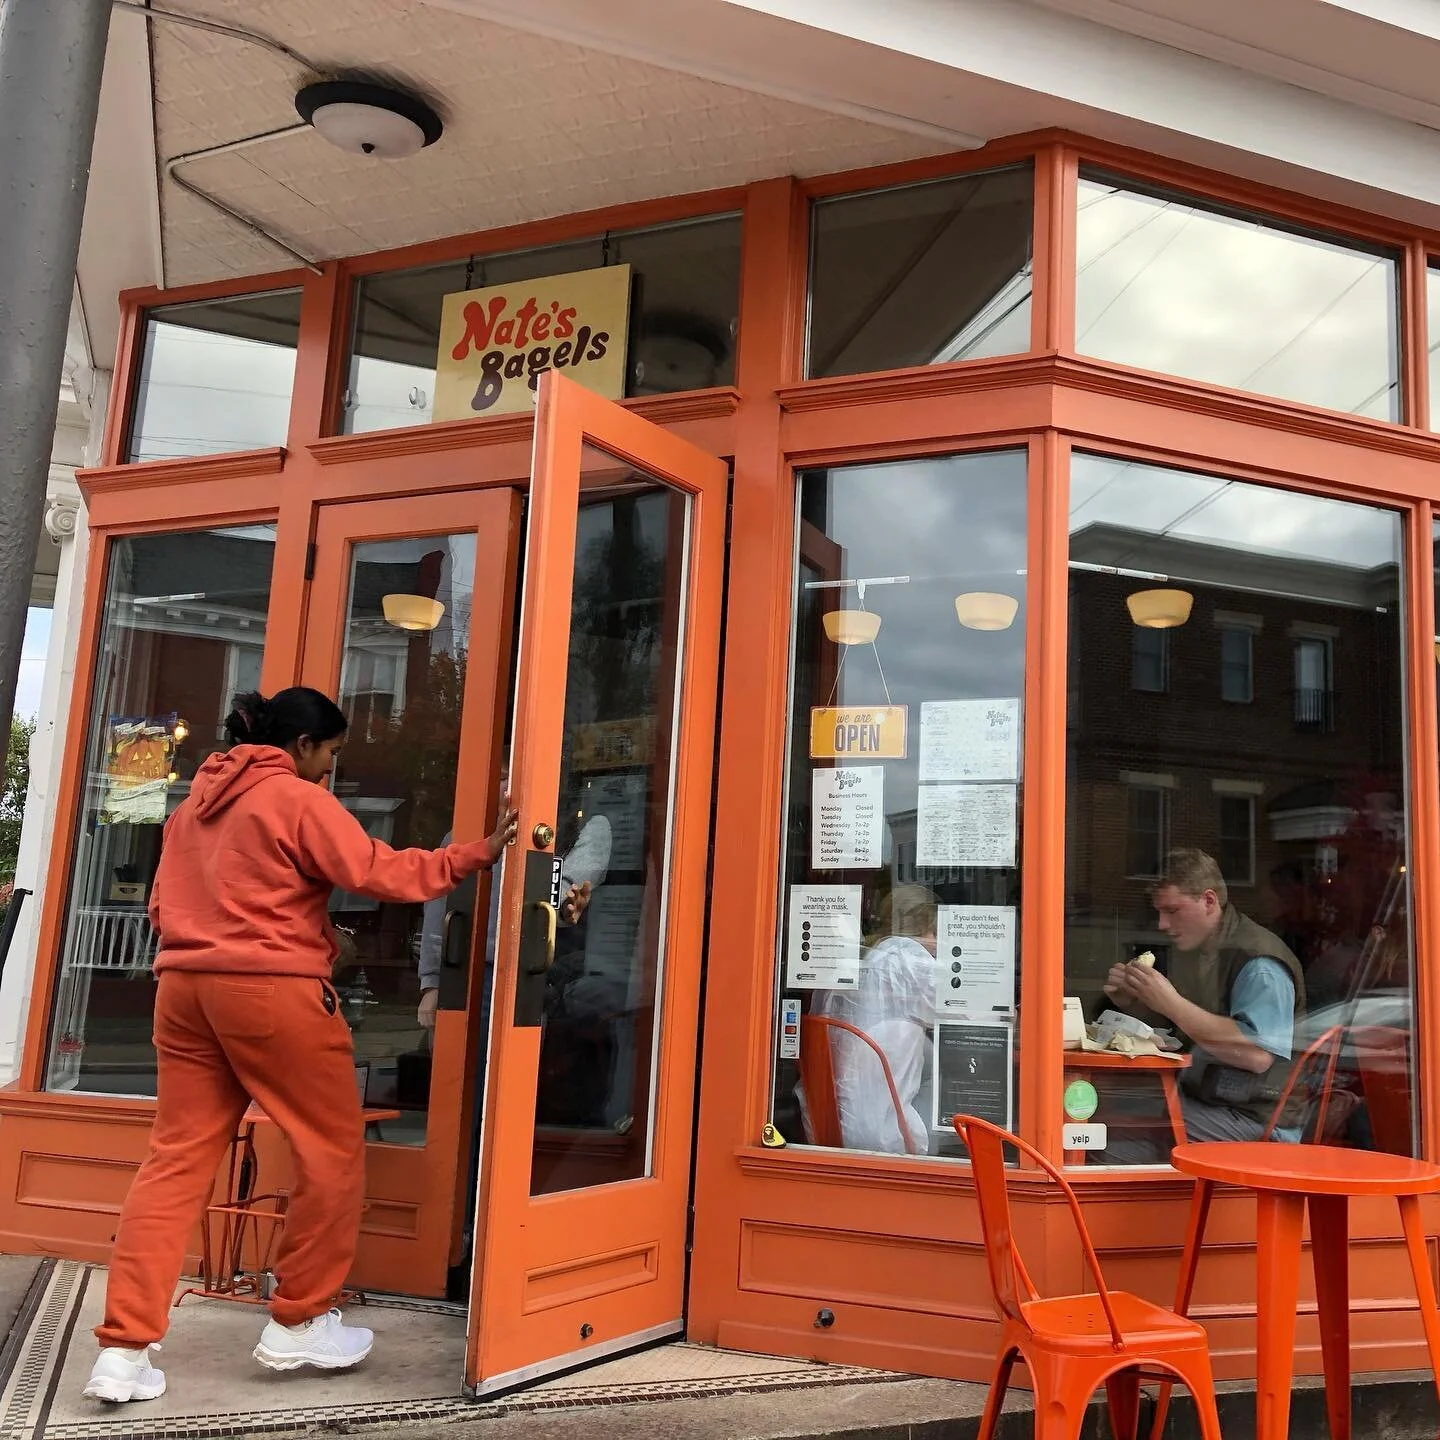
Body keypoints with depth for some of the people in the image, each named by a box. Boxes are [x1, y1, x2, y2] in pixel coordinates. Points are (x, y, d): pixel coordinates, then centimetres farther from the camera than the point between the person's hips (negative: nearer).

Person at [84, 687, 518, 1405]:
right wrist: (476, 854, -9)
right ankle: (298, 1324, 15)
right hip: (272, 990, -7)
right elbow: (378, 872, -13)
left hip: (184, 986, 8)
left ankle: (123, 1350, 4)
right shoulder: (298, 798, -6)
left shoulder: (197, 800, 18)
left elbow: (161, 904, 22)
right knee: (333, 1152, 7)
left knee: (176, 1160, 8)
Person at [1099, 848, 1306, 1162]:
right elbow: (1170, 1027, 26)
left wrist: (1172, 1003, -26)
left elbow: (1258, 1056, -30)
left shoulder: (1258, 962, -18)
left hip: (1257, 1121, -8)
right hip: (1197, 1098, 8)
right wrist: (1131, 1001, 5)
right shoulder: (1190, 949, 11)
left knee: (1116, 1147, -23)